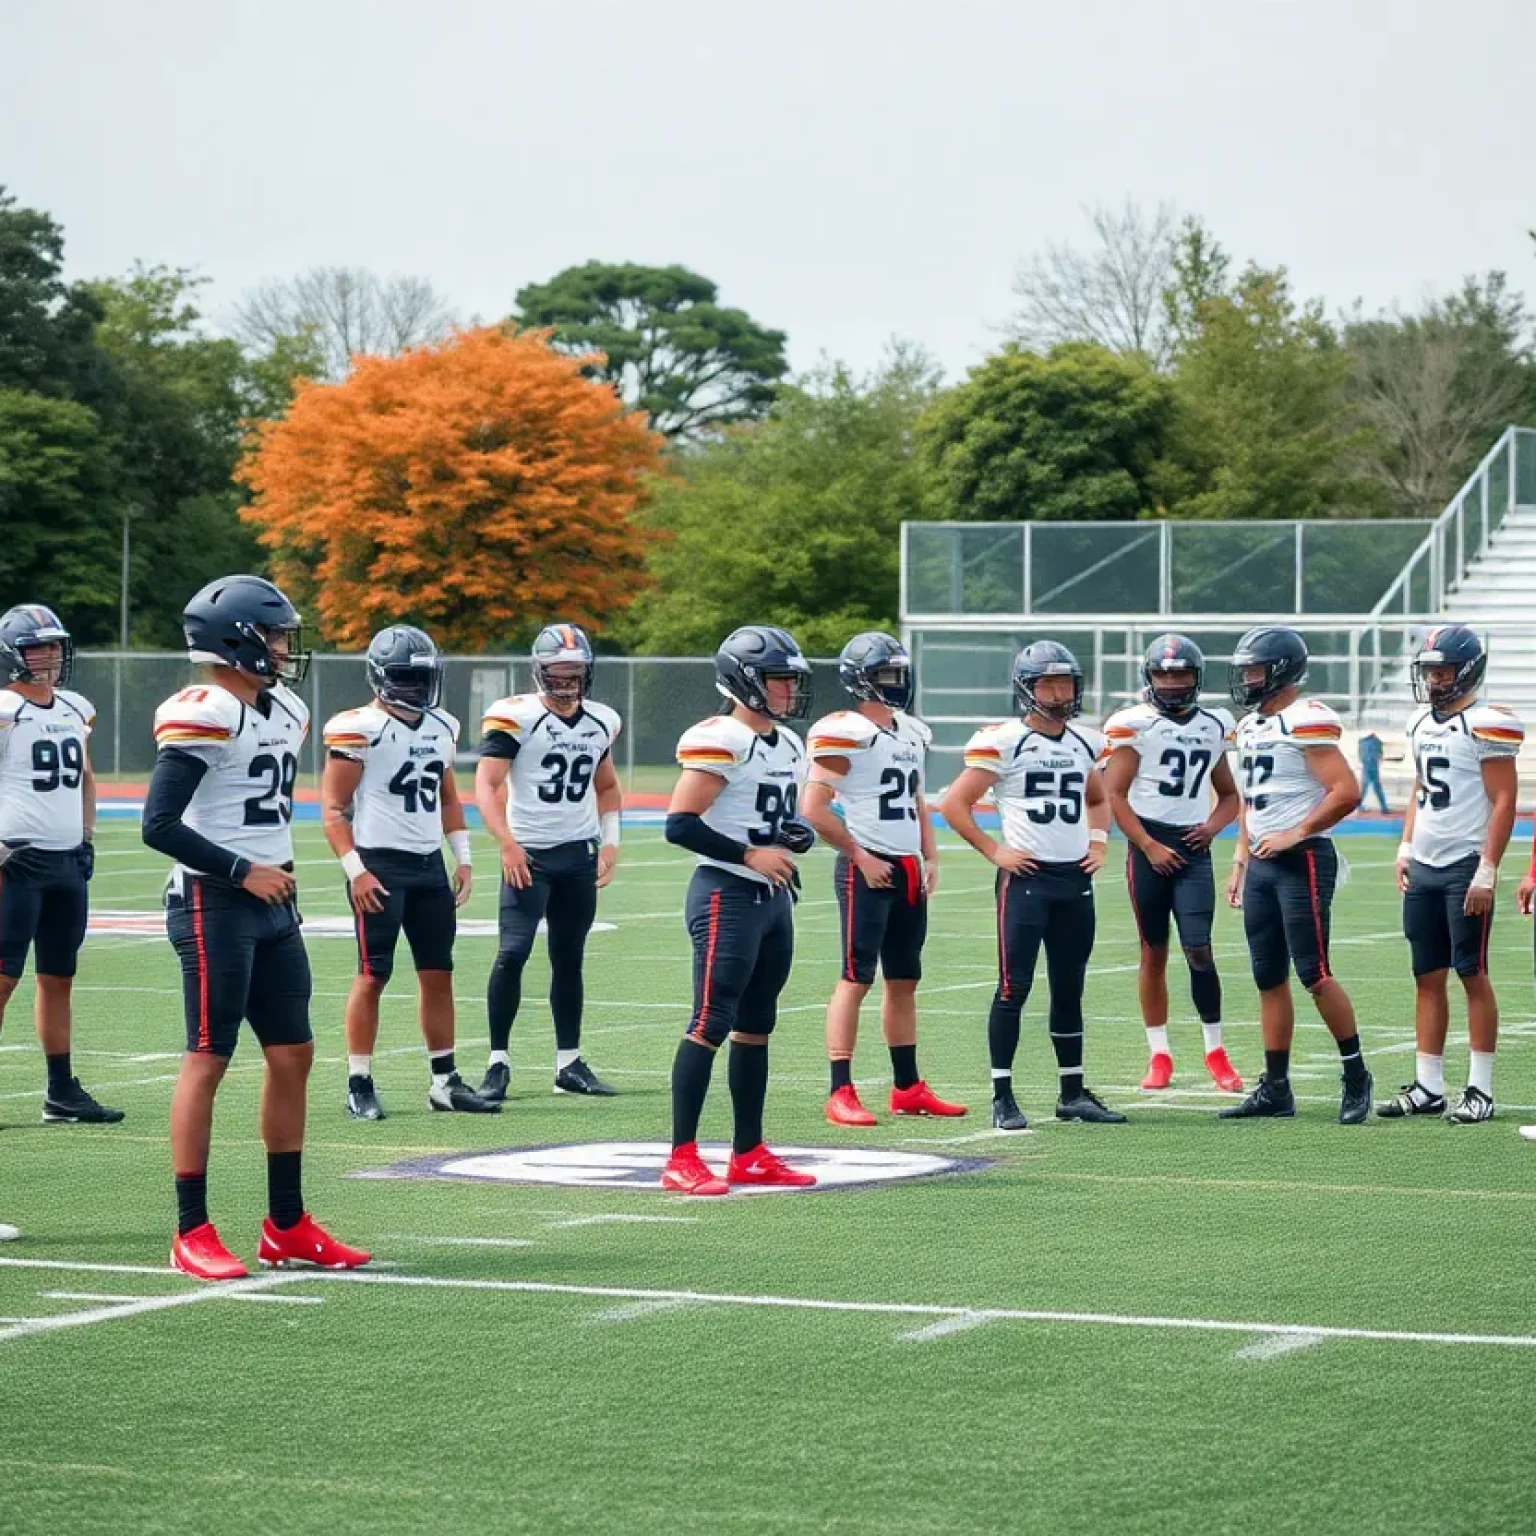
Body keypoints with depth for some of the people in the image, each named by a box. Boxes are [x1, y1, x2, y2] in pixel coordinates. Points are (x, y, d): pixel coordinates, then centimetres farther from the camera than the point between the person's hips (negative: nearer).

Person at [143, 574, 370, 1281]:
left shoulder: (285, 713, 12)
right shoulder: (202, 717, -15)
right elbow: (159, 825, -19)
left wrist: (278, 872, 14)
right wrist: (243, 872, -16)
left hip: (272, 904, 9)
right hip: (212, 904, -9)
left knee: (293, 1053, 9)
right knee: (208, 1058, -5)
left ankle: (286, 1226, 17)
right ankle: (192, 1232, 0)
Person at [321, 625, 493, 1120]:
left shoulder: (442, 727, 11)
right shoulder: (359, 729, -11)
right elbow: (333, 808, -11)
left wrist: (463, 857, 14)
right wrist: (355, 871, -17)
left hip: (429, 865, 7)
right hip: (379, 865, -7)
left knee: (438, 973, 8)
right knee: (373, 974, -5)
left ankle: (444, 1081, 15)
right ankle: (359, 1086, 1)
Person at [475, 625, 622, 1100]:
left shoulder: (601, 722, 8)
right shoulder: (515, 717, -10)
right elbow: (487, 785, -16)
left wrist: (610, 841, 10)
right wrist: (507, 843, -27)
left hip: (579, 855, 5)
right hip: (529, 853, -5)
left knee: (569, 958, 11)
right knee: (513, 952, -14)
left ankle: (569, 1064, 17)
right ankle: (498, 1063, -8)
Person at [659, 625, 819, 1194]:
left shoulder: (789, 745, 14)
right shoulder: (719, 741, -15)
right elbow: (679, 825, -20)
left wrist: (796, 834, 5)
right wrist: (750, 854, -20)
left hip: (773, 897, 9)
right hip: (726, 896, -9)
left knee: (755, 1026, 13)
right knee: (711, 1023, -11)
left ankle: (749, 1156, 19)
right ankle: (682, 1160, -10)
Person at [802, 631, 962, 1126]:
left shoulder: (911, 732, 14)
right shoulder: (844, 733, -12)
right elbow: (814, 809, -16)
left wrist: (930, 857, 13)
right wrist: (859, 857, -15)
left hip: (909, 871, 8)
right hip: (868, 870, -8)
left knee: (904, 979, 13)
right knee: (857, 978, -9)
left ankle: (907, 1088, 20)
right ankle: (841, 1093, -8)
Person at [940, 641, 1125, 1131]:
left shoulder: (1085, 743, 11)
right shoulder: (1003, 742, -8)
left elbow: (1098, 800, 30)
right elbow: (954, 805, -7)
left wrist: (1098, 843, 13)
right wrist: (994, 851, -10)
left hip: (1076, 879, 6)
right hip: (1026, 878, -6)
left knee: (1070, 988, 12)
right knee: (1014, 987, -7)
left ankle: (1072, 1092, 20)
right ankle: (1002, 1098, -3)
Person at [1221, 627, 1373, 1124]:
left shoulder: (1307, 720, -13)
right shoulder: (1251, 726, 16)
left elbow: (1346, 791, -20)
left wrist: (1296, 834, -17)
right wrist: (1240, 862, 19)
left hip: (1302, 860, -9)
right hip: (1261, 863, 9)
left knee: (1314, 974, -9)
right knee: (1269, 978, 9)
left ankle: (1356, 1078, 3)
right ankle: (1275, 1088, 13)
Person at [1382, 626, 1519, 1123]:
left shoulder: (1485, 725, -11)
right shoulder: (1421, 723, 13)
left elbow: (1503, 801, -13)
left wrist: (1487, 872, -17)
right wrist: (1406, 849, 13)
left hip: (1466, 867, -7)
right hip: (1424, 868, 7)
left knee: (1472, 974, -3)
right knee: (1428, 977, 8)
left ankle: (1480, 1091, 2)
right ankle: (1427, 1087, 13)